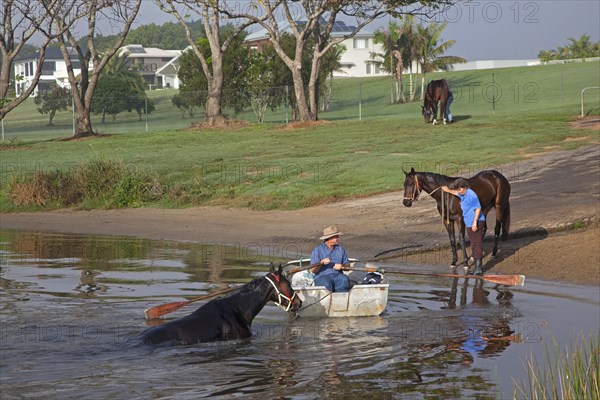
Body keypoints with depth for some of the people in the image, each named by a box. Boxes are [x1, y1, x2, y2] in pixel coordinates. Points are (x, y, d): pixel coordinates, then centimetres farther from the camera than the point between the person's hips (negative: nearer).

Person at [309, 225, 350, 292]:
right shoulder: (317, 250, 5)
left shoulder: (341, 249, 17)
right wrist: (321, 263, -19)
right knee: (326, 284, -39)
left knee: (344, 280, -33)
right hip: (322, 276, -3)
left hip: (337, 275, 3)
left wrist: (341, 266, -6)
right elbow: (313, 270, 0)